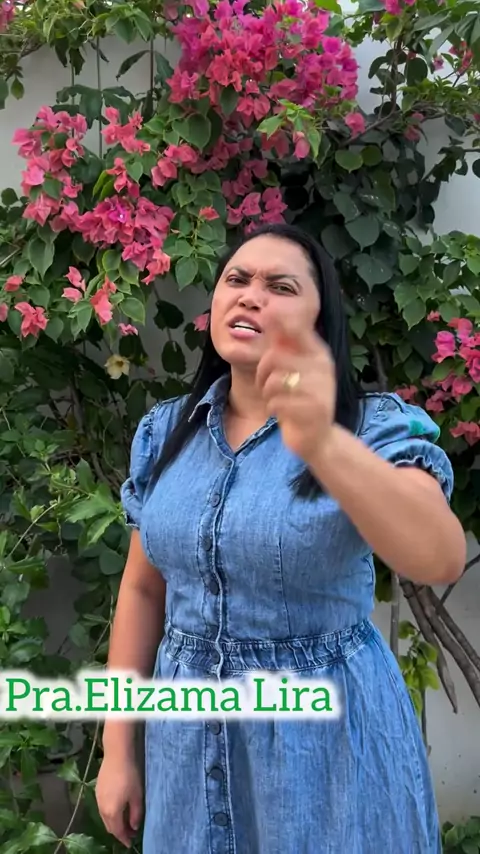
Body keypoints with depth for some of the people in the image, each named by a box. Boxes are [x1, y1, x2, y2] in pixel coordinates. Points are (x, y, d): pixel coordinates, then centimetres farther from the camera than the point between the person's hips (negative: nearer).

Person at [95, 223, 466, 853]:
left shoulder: (372, 426, -14)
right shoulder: (165, 433, -1)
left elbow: (442, 561, -33)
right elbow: (143, 590, 5)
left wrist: (324, 444, -49)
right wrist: (118, 749, 7)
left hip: (331, 730, -3)